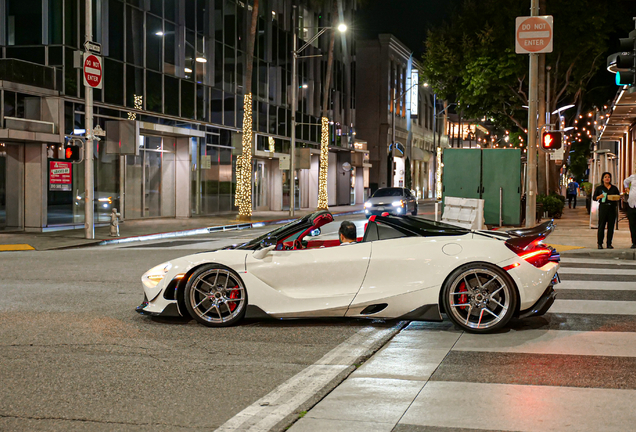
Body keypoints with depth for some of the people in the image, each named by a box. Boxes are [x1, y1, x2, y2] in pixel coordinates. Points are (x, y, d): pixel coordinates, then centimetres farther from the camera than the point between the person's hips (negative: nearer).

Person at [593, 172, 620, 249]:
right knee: (601, 226, -6)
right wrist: (599, 197, -14)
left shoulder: (614, 188, 14)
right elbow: (594, 197, 6)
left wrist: (616, 198, -5)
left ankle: (609, 244, 6)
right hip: (603, 207, -2)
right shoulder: (599, 188, 8)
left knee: (611, 226, 1)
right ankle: (600, 244, -2)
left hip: (612, 208, 2)